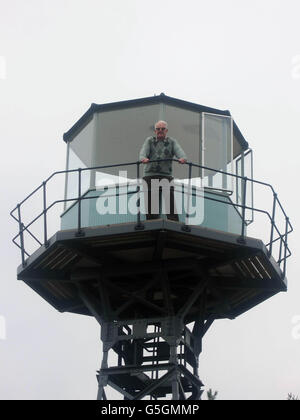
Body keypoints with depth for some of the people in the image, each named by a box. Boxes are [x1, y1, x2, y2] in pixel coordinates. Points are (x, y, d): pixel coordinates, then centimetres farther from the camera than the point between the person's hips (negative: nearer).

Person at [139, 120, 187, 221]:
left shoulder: (172, 142, 13)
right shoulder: (149, 140, 13)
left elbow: (179, 151, -6)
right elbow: (144, 151, -5)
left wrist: (182, 158, -30)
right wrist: (143, 158, -30)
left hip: (166, 176, -1)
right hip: (150, 175, 1)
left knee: (170, 201, -11)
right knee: (151, 204, -2)